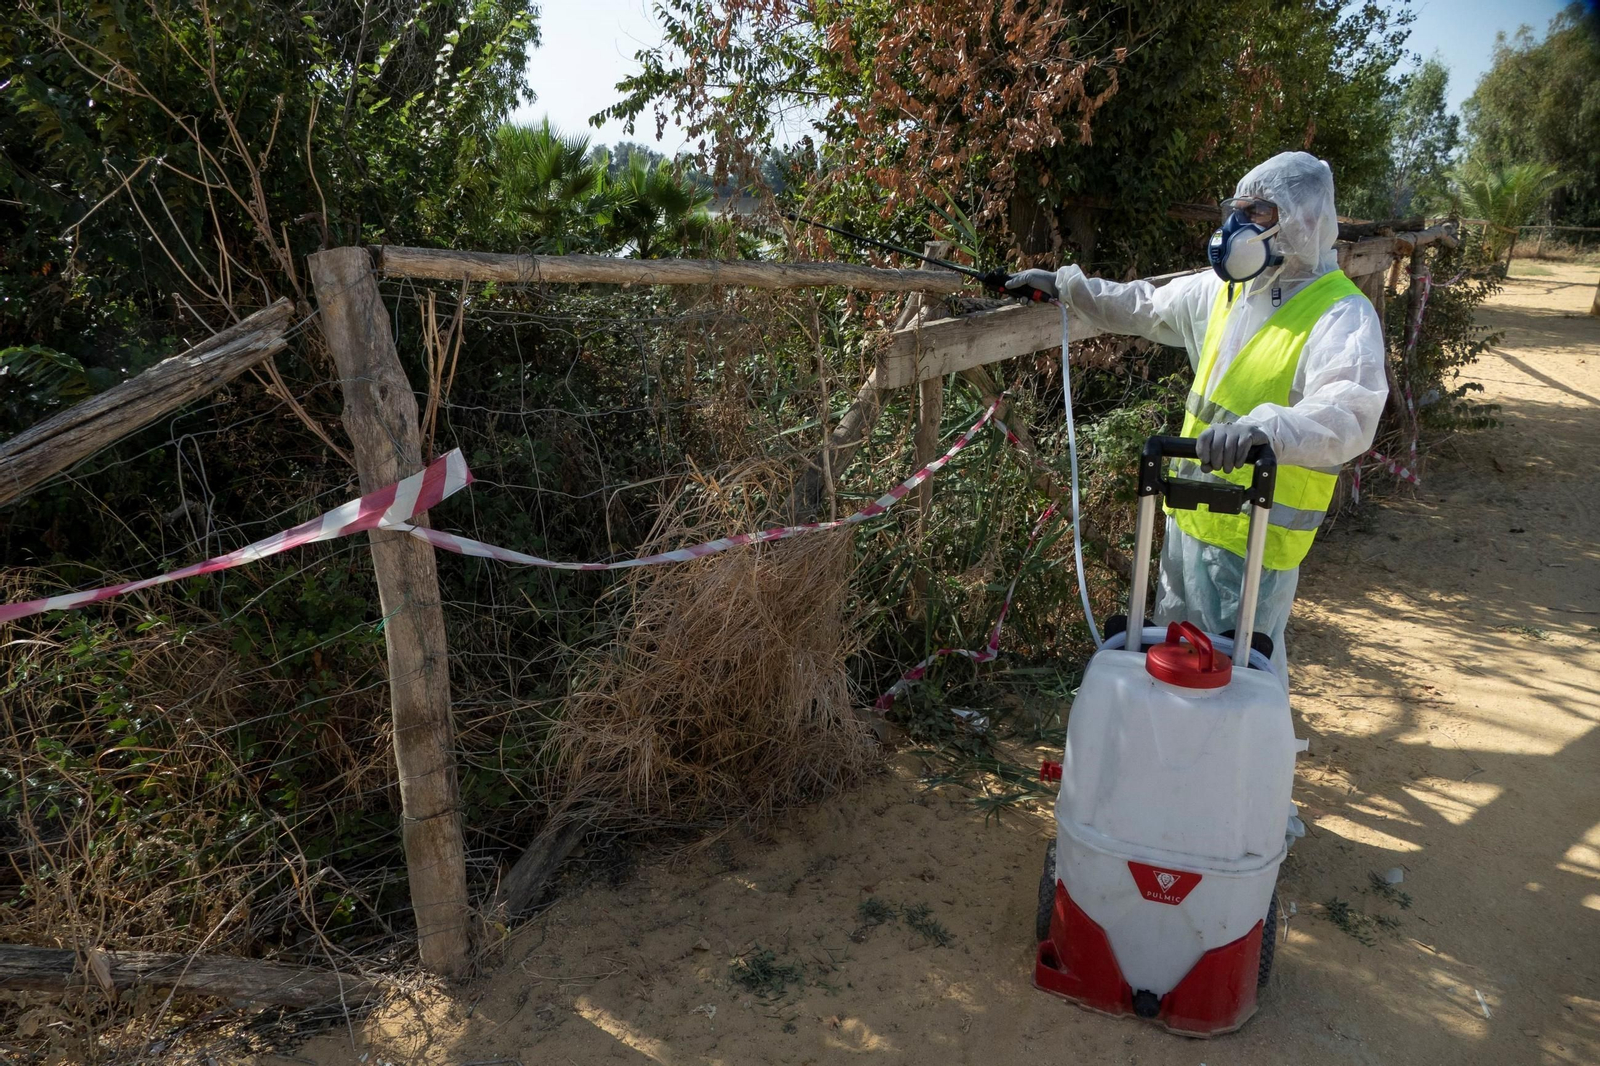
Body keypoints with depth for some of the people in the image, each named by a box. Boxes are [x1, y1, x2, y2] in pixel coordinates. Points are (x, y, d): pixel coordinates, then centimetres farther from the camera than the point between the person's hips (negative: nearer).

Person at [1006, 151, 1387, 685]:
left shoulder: (1342, 317, -19)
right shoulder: (1225, 289, 6)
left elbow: (1348, 416, -36)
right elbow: (1143, 306, 23)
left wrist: (1265, 427, -55)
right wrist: (1065, 286, 17)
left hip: (1255, 535, -8)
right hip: (1189, 515, 8)